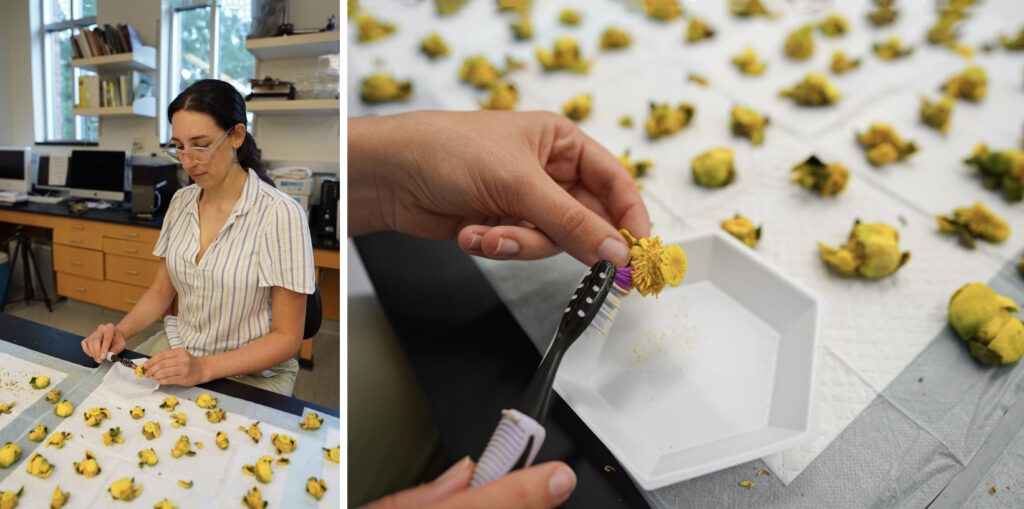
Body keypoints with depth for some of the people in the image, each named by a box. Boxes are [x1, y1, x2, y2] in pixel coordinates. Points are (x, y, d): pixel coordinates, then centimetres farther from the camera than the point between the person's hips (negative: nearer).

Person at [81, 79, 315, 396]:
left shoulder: (281, 215, -19)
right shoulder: (181, 202, 4)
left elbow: (287, 338, -17)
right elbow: (161, 290, 15)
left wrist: (203, 369, -26)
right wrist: (120, 332, -4)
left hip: (251, 374, -6)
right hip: (177, 348, 6)